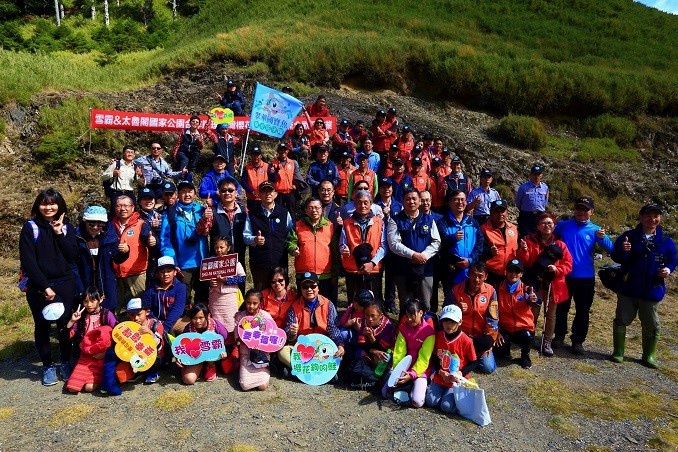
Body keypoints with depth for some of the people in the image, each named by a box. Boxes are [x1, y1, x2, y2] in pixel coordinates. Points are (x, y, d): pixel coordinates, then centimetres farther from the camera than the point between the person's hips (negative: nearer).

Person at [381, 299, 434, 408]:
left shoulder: (429, 331, -15)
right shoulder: (403, 328, 0)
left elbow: (424, 358, -16)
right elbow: (399, 352, -4)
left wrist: (412, 374, -26)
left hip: (420, 370, -4)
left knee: (417, 402, -23)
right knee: (385, 393, -6)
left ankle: (415, 386, 6)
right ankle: (407, 387, 11)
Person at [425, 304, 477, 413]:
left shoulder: (466, 341, -15)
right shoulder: (438, 336, -3)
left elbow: (473, 362, -4)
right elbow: (434, 357, 7)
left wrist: (461, 373, -19)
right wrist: (441, 372, -9)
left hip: (457, 380, -3)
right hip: (440, 378, 3)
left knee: (447, 407, -17)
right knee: (431, 402, -13)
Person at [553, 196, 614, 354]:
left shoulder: (595, 230, -2)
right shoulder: (563, 225, -2)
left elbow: (611, 249, -11)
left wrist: (602, 238, -30)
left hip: (586, 277, 0)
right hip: (564, 275, 0)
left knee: (583, 310, 9)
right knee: (562, 308, 12)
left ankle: (578, 341, 22)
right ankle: (559, 336, 27)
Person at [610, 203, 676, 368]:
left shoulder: (666, 241, 0)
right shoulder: (628, 236, -5)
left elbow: (672, 261, 10)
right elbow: (615, 257, -5)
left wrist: (668, 269, -12)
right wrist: (623, 251, -27)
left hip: (652, 291, 1)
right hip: (628, 289, -1)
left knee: (651, 326, 10)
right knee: (621, 320, 7)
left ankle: (649, 356, 27)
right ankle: (618, 352, 21)